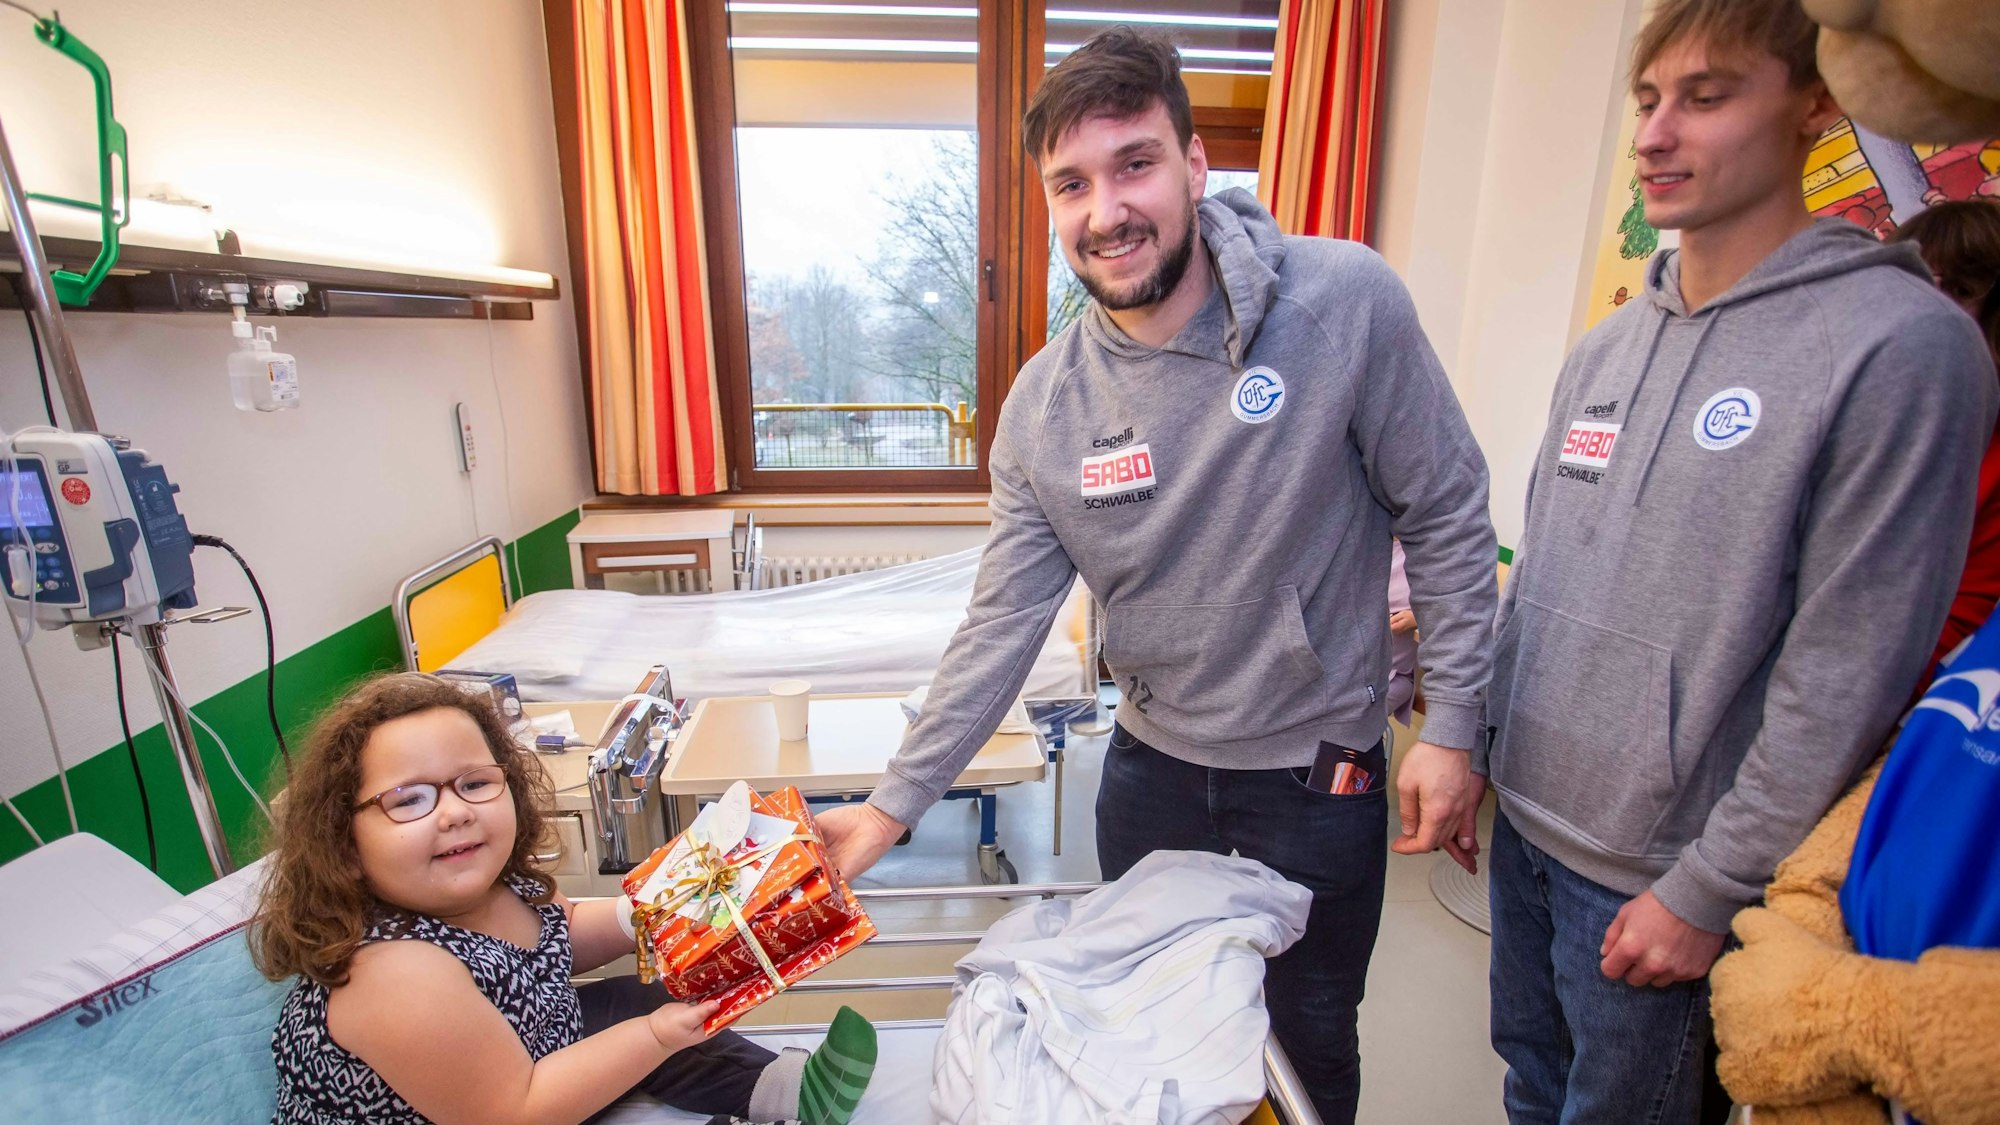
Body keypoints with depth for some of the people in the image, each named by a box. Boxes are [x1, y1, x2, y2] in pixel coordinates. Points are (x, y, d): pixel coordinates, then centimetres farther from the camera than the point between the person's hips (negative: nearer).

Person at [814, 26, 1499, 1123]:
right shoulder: (1041, 406, -12)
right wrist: (896, 800, -10)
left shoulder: (1347, 301, -19)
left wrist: (1450, 724, -9)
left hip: (1318, 767, -2)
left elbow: (1447, 520, -9)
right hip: (1151, 761, 3)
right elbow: (1002, 624, -9)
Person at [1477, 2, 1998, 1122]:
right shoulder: (1605, 348, 5)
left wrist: (1707, 891, -14)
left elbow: (1845, 681, -17)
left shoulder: (1904, 344, -15)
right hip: (1525, 813, 5)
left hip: (1655, 866, -5)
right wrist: (1478, 744, 10)